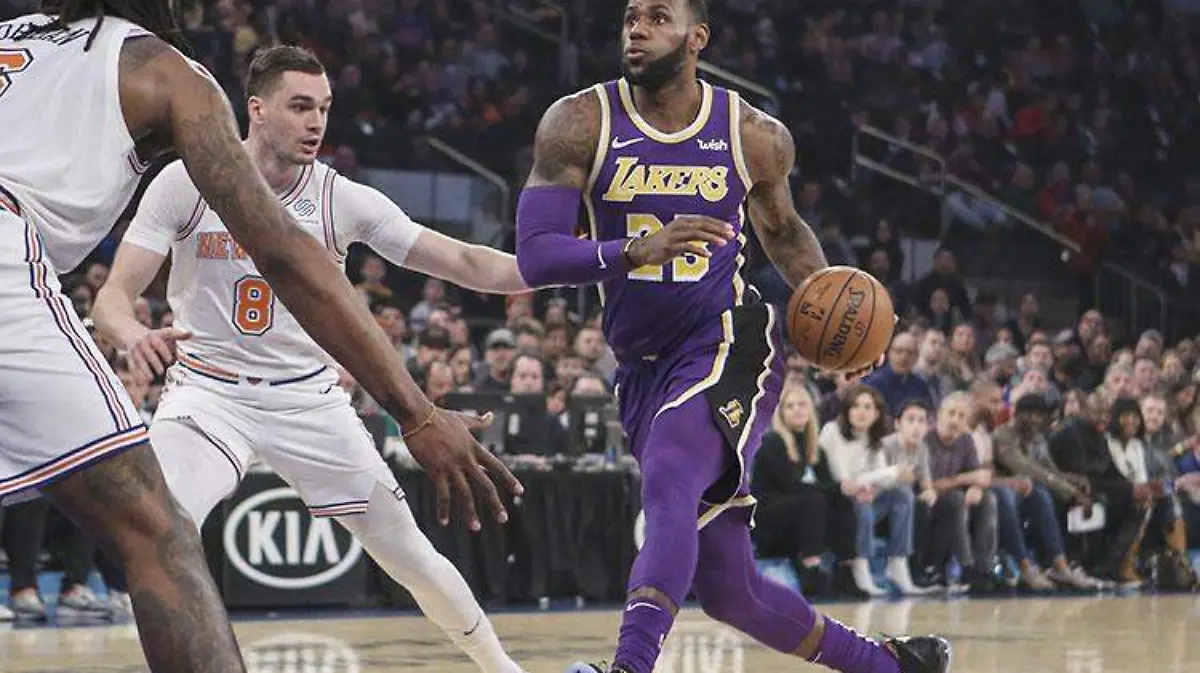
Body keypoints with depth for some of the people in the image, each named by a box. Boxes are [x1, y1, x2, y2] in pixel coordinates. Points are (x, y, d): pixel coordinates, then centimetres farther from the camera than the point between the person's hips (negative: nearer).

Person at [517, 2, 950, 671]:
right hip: (644, 366, 3)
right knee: (728, 589, 5)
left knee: (669, 489, -34)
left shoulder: (755, 136, -1)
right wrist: (637, 251, -28)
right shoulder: (579, 125, -4)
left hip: (729, 345, -3)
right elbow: (535, 256, -13)